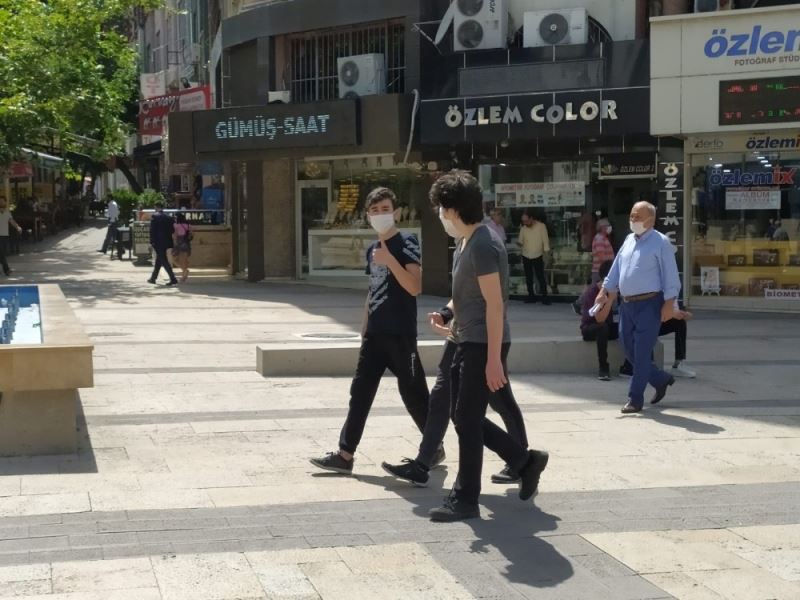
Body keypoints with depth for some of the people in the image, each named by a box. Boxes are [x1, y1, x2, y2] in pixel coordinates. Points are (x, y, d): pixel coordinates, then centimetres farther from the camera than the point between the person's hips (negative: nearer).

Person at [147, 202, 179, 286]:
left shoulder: (155, 216, -9)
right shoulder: (168, 217, 8)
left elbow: (152, 230, -13)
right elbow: (172, 230, 8)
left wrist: (151, 242, -11)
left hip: (158, 242, -7)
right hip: (166, 242, 7)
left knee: (163, 261, -6)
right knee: (159, 260, 19)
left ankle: (173, 280, -14)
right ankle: (153, 278, 31)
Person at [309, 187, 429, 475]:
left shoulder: (406, 242, -8)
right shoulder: (372, 248, 14)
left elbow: (415, 287, -19)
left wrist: (390, 260, -25)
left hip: (400, 335, -7)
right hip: (375, 334, 7)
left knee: (412, 392, 2)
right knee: (360, 392, 4)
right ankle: (345, 455, 5)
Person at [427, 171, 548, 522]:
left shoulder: (482, 246, -19)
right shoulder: (465, 242, 11)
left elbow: (495, 305, -22)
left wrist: (493, 359, -23)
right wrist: (449, 314, 13)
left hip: (484, 345, -10)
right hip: (468, 342, 10)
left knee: (467, 420, -3)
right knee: (463, 416, 14)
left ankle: (465, 501, 7)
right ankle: (525, 461, 26)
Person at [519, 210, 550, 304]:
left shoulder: (541, 226, -9)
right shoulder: (523, 228, 0)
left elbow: (545, 240, -6)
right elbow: (521, 240, 6)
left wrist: (546, 253, -9)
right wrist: (520, 244, -17)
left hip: (538, 257, -4)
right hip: (526, 257, 4)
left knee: (541, 277, -3)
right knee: (528, 277, 9)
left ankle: (544, 296, 4)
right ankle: (531, 296, 19)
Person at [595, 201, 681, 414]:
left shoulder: (660, 242, -6)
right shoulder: (629, 240, 15)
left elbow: (670, 274, -10)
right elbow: (616, 268, 22)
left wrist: (669, 303, -16)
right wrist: (605, 290, 18)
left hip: (649, 304, -7)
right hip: (627, 304, 8)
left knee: (641, 353, -5)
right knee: (629, 351, 11)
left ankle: (635, 400, 2)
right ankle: (661, 380, 30)